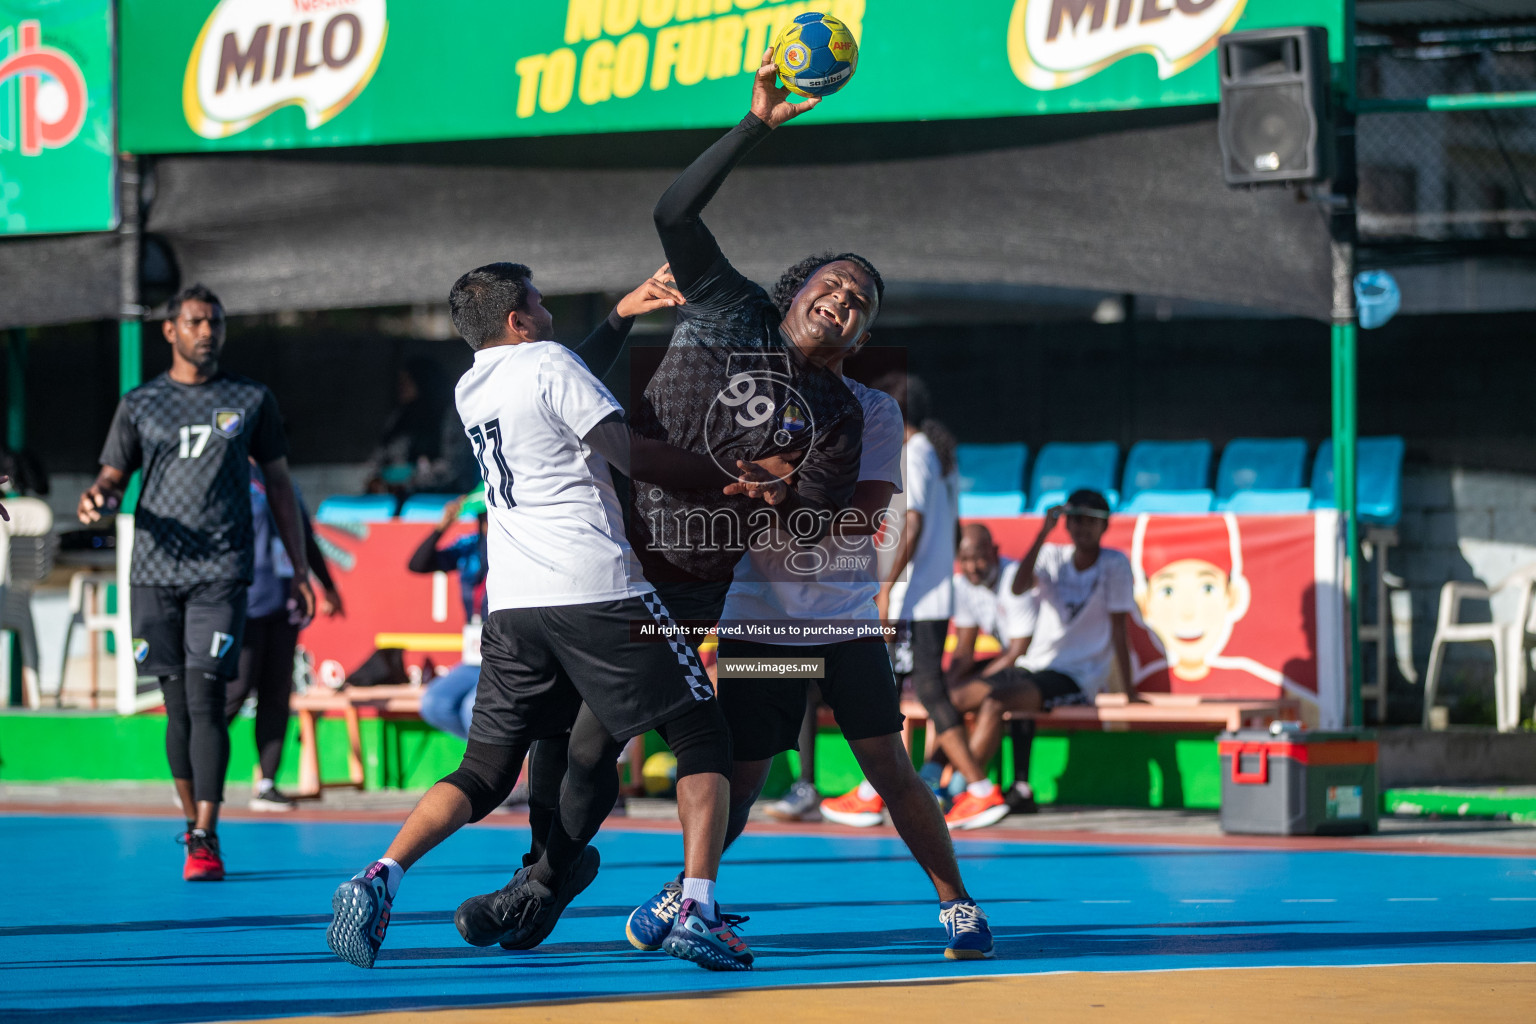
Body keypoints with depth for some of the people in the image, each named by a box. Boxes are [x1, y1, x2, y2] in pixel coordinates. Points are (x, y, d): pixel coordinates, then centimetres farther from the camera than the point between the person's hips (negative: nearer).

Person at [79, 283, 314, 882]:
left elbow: (279, 485, 13)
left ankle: (205, 841, -14)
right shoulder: (139, 405, 11)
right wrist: (98, 499, -13)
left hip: (221, 572, -2)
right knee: (177, 705, 5)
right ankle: (192, 821, 19)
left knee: (205, 700, -12)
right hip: (154, 573, 2)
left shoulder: (251, 401, 9)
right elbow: (113, 478, 13)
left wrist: (299, 569, 10)